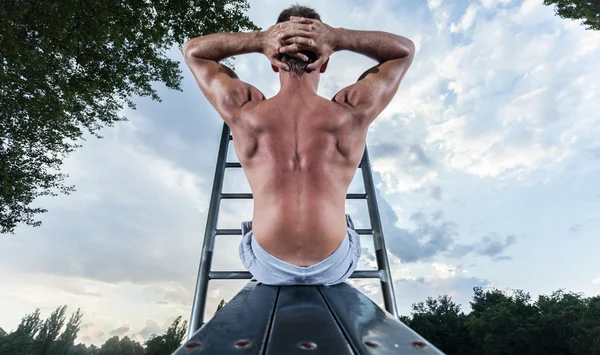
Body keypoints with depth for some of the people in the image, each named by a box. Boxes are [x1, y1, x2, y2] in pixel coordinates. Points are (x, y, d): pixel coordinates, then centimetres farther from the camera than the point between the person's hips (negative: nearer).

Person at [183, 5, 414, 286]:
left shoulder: (245, 112, -17)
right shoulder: (350, 112, -17)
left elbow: (192, 50, 2)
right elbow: (406, 50, 1)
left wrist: (260, 40, -15)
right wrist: (338, 38, -15)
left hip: (268, 268, 1)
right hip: (335, 267, 1)